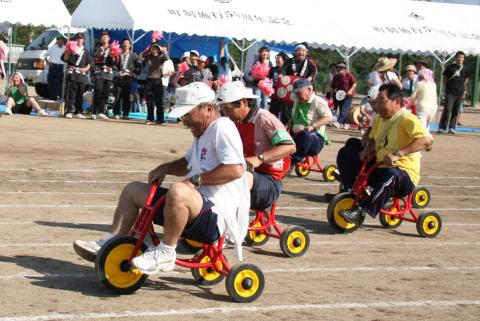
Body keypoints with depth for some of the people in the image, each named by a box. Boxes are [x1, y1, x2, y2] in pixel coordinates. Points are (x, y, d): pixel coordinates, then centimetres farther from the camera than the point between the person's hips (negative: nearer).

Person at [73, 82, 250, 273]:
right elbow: (187, 163, 35)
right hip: (199, 207, 11)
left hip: (216, 216, -11)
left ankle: (165, 253, -23)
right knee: (132, 190, 12)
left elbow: (235, 169, -27)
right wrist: (164, 168, 14)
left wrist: (197, 179, -23)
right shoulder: (202, 133, 20)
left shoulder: (222, 128, -12)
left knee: (178, 191, -41)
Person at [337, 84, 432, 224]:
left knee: (391, 175, -42)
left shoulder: (406, 119, -15)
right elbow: (372, 138, 27)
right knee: (347, 158, 3)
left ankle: (361, 210, -38)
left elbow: (426, 140, -31)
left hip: (404, 175, -8)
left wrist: (397, 154, -39)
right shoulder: (379, 119, 9)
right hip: (378, 168, 8)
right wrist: (367, 149, 2)